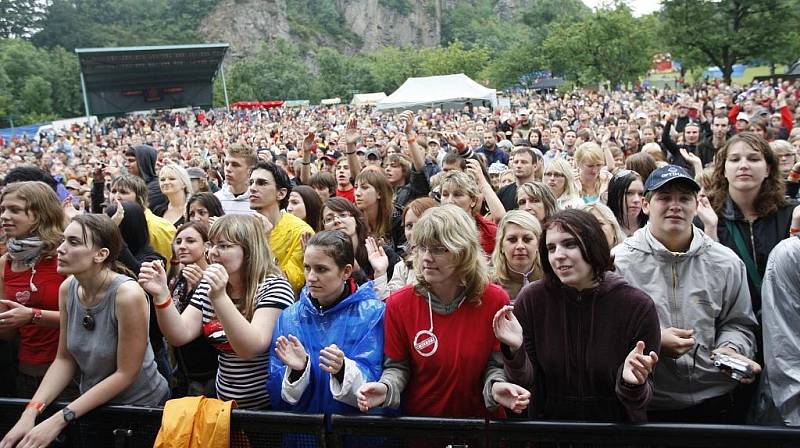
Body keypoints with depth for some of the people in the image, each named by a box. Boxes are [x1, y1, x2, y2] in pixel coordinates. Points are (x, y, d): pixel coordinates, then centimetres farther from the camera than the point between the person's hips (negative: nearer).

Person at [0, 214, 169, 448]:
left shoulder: (128, 294, -26)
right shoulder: (67, 289, -7)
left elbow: (125, 374, -20)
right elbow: (65, 359, 0)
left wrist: (59, 419, -20)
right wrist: (31, 411, -13)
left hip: (142, 406, -5)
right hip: (93, 406, 5)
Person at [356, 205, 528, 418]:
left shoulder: (495, 300, -6)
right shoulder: (399, 304, -6)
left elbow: (495, 364, 1)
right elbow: (397, 366, 1)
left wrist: (496, 386, -18)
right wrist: (385, 388, -18)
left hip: (479, 421, 1)